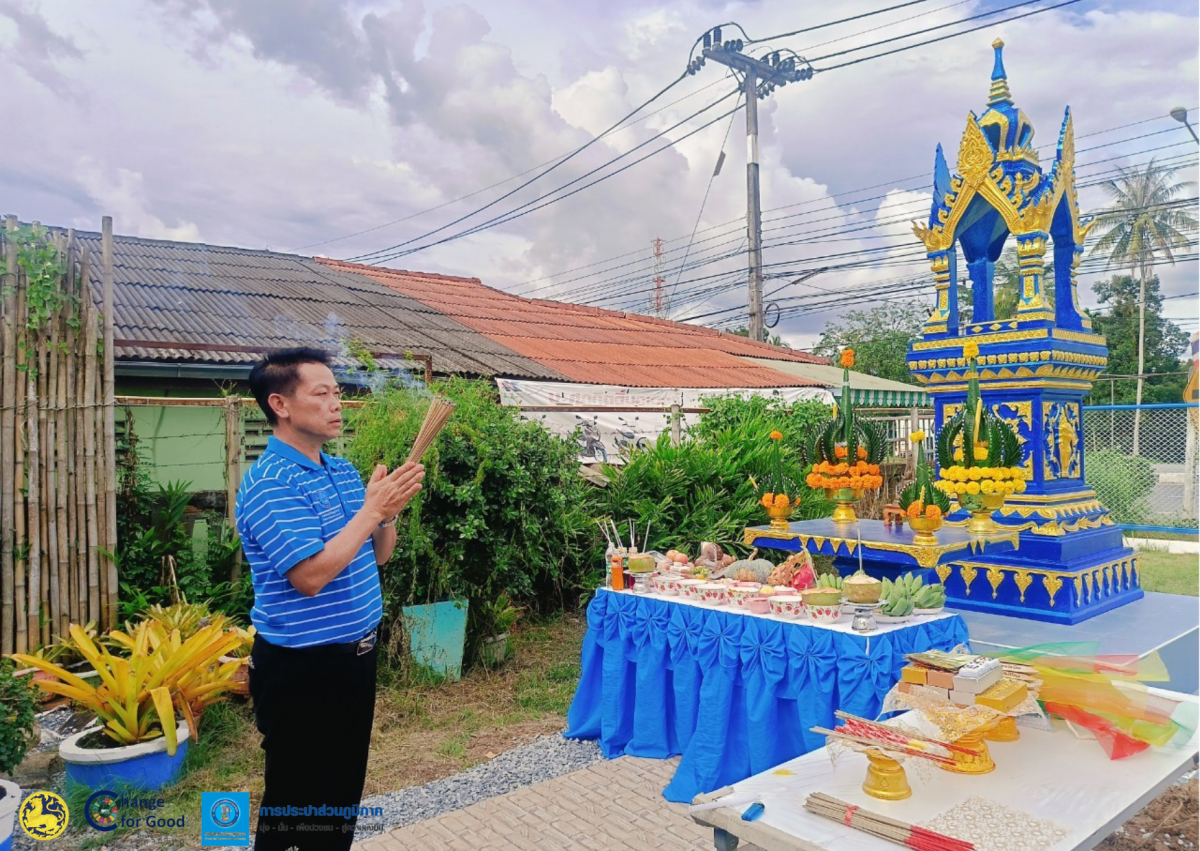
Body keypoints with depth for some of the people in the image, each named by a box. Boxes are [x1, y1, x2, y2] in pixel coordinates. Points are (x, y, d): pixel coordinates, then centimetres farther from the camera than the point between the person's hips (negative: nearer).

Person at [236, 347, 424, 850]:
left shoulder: (344, 472, 6)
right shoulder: (268, 484, -19)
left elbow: (378, 556, 11)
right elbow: (311, 576, -27)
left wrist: (389, 511, -8)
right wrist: (371, 509, -23)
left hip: (356, 656, 8)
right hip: (301, 668, -8)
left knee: (344, 791, 21)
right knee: (297, 805, 9)